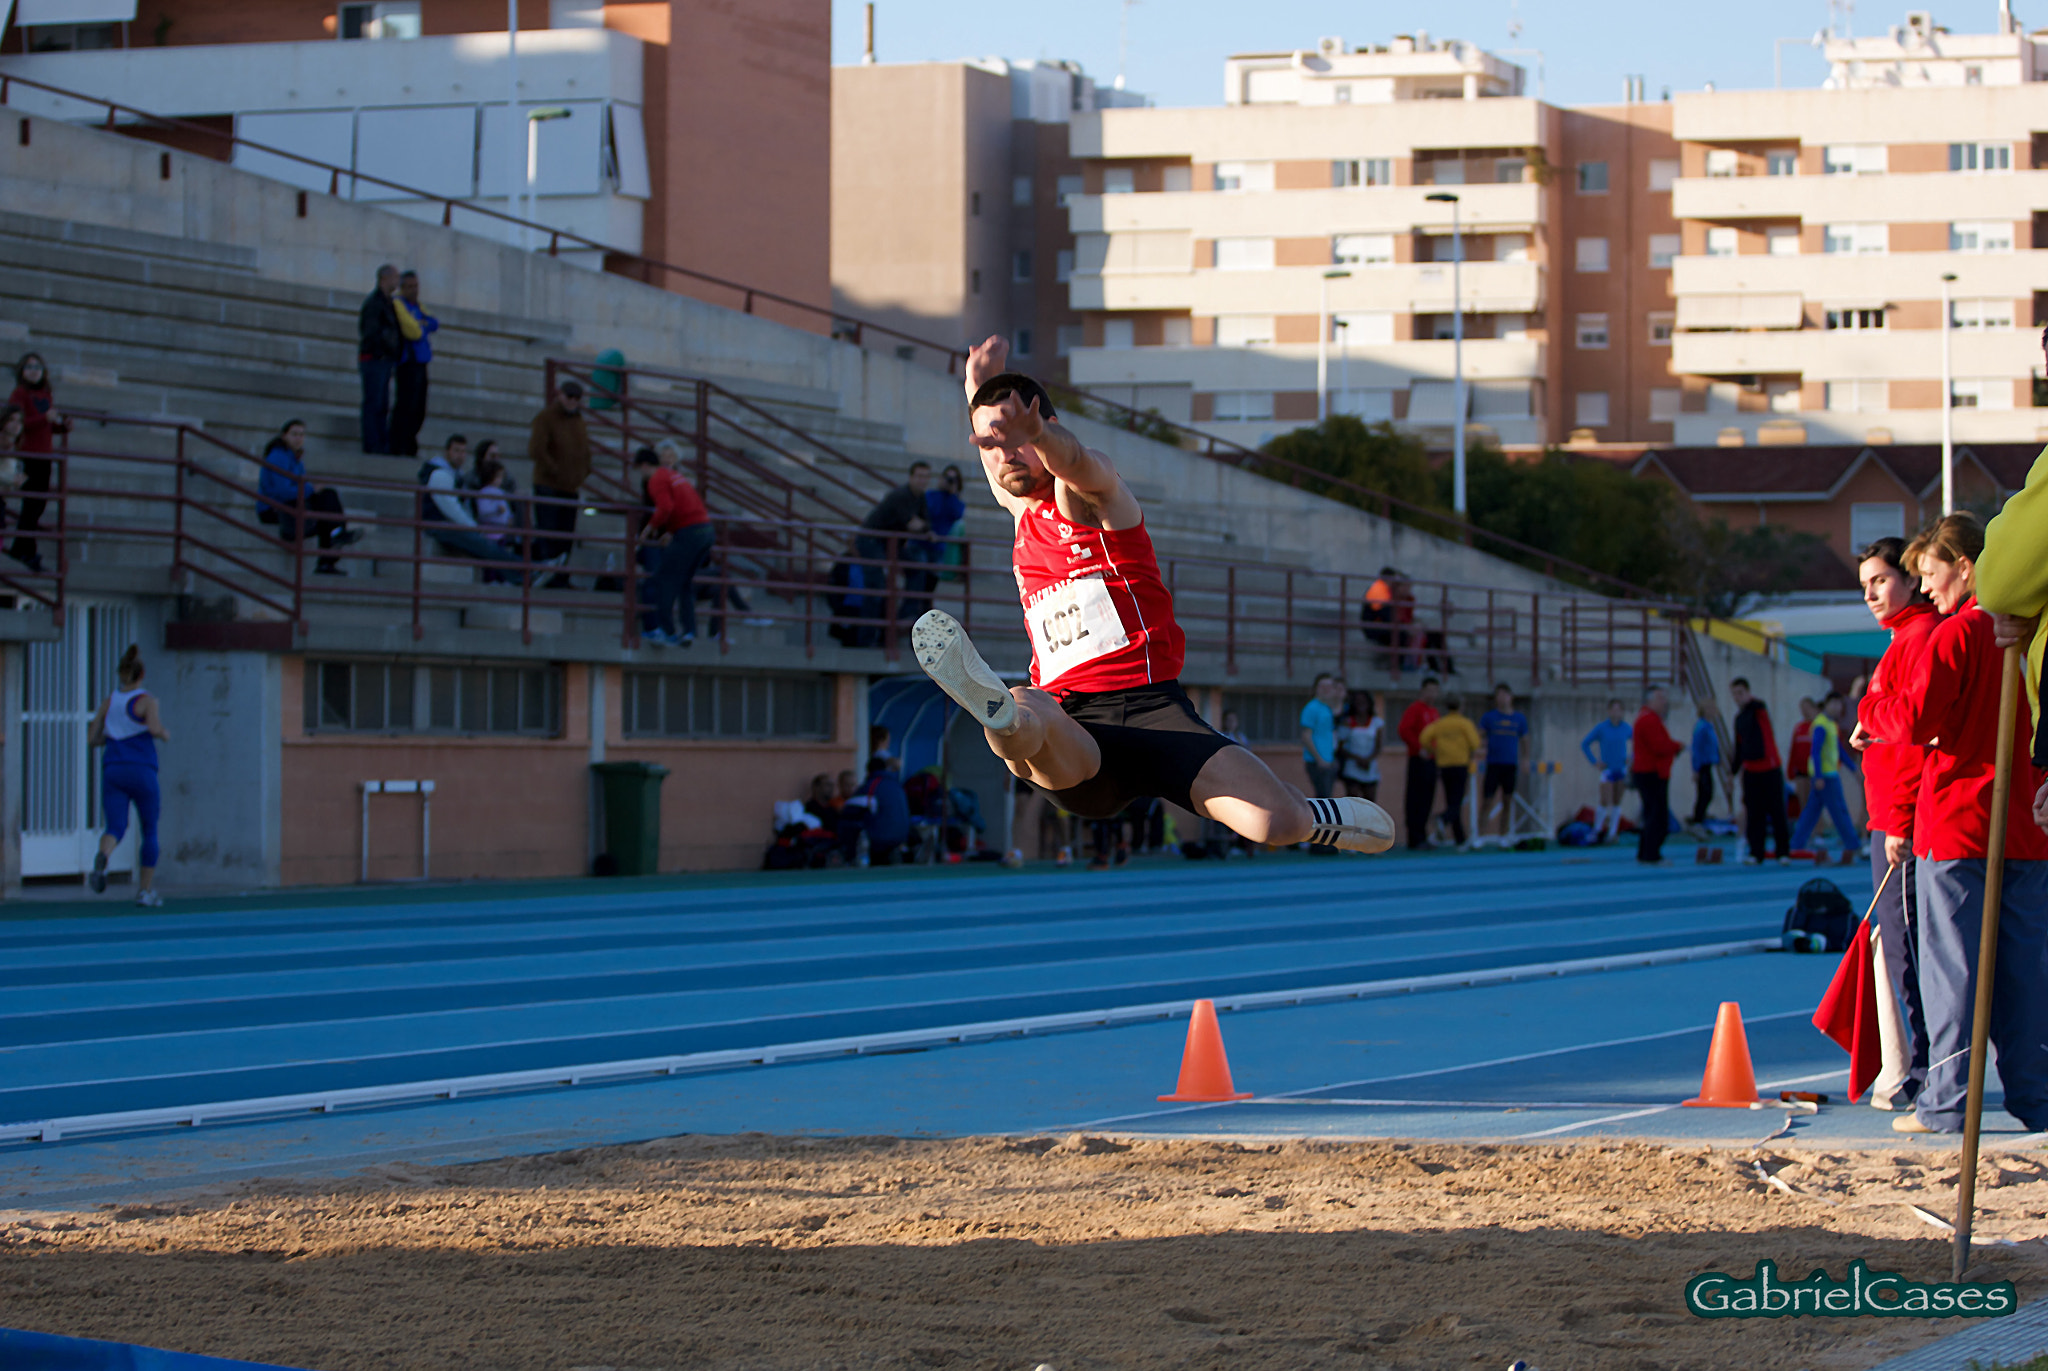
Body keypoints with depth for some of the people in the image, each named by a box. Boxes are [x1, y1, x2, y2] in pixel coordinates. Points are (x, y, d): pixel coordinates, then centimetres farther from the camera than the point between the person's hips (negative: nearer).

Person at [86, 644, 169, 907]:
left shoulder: (108, 703, 11)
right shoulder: (146, 701, -2)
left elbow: (92, 739, 12)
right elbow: (154, 728, -20)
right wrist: (165, 734, 3)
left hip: (112, 770, 3)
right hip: (142, 771, -3)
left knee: (115, 828, -9)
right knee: (150, 831, 15)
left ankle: (102, 858, -45)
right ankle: (146, 891, 18)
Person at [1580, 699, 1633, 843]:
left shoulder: (1626, 728, 1)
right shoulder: (1601, 728, -7)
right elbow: (1584, 744, 0)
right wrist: (1594, 762, -4)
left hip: (1622, 770, 3)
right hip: (1607, 770, -3)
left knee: (1617, 803, 4)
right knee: (1605, 803, -10)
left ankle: (1612, 833, 10)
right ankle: (1597, 830, 8)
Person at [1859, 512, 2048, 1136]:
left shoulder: (1955, 636, -10)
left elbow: (1915, 720, -15)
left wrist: (1872, 707, 3)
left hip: (1957, 826, -6)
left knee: (1951, 964, -2)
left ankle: (1947, 1101, -2)